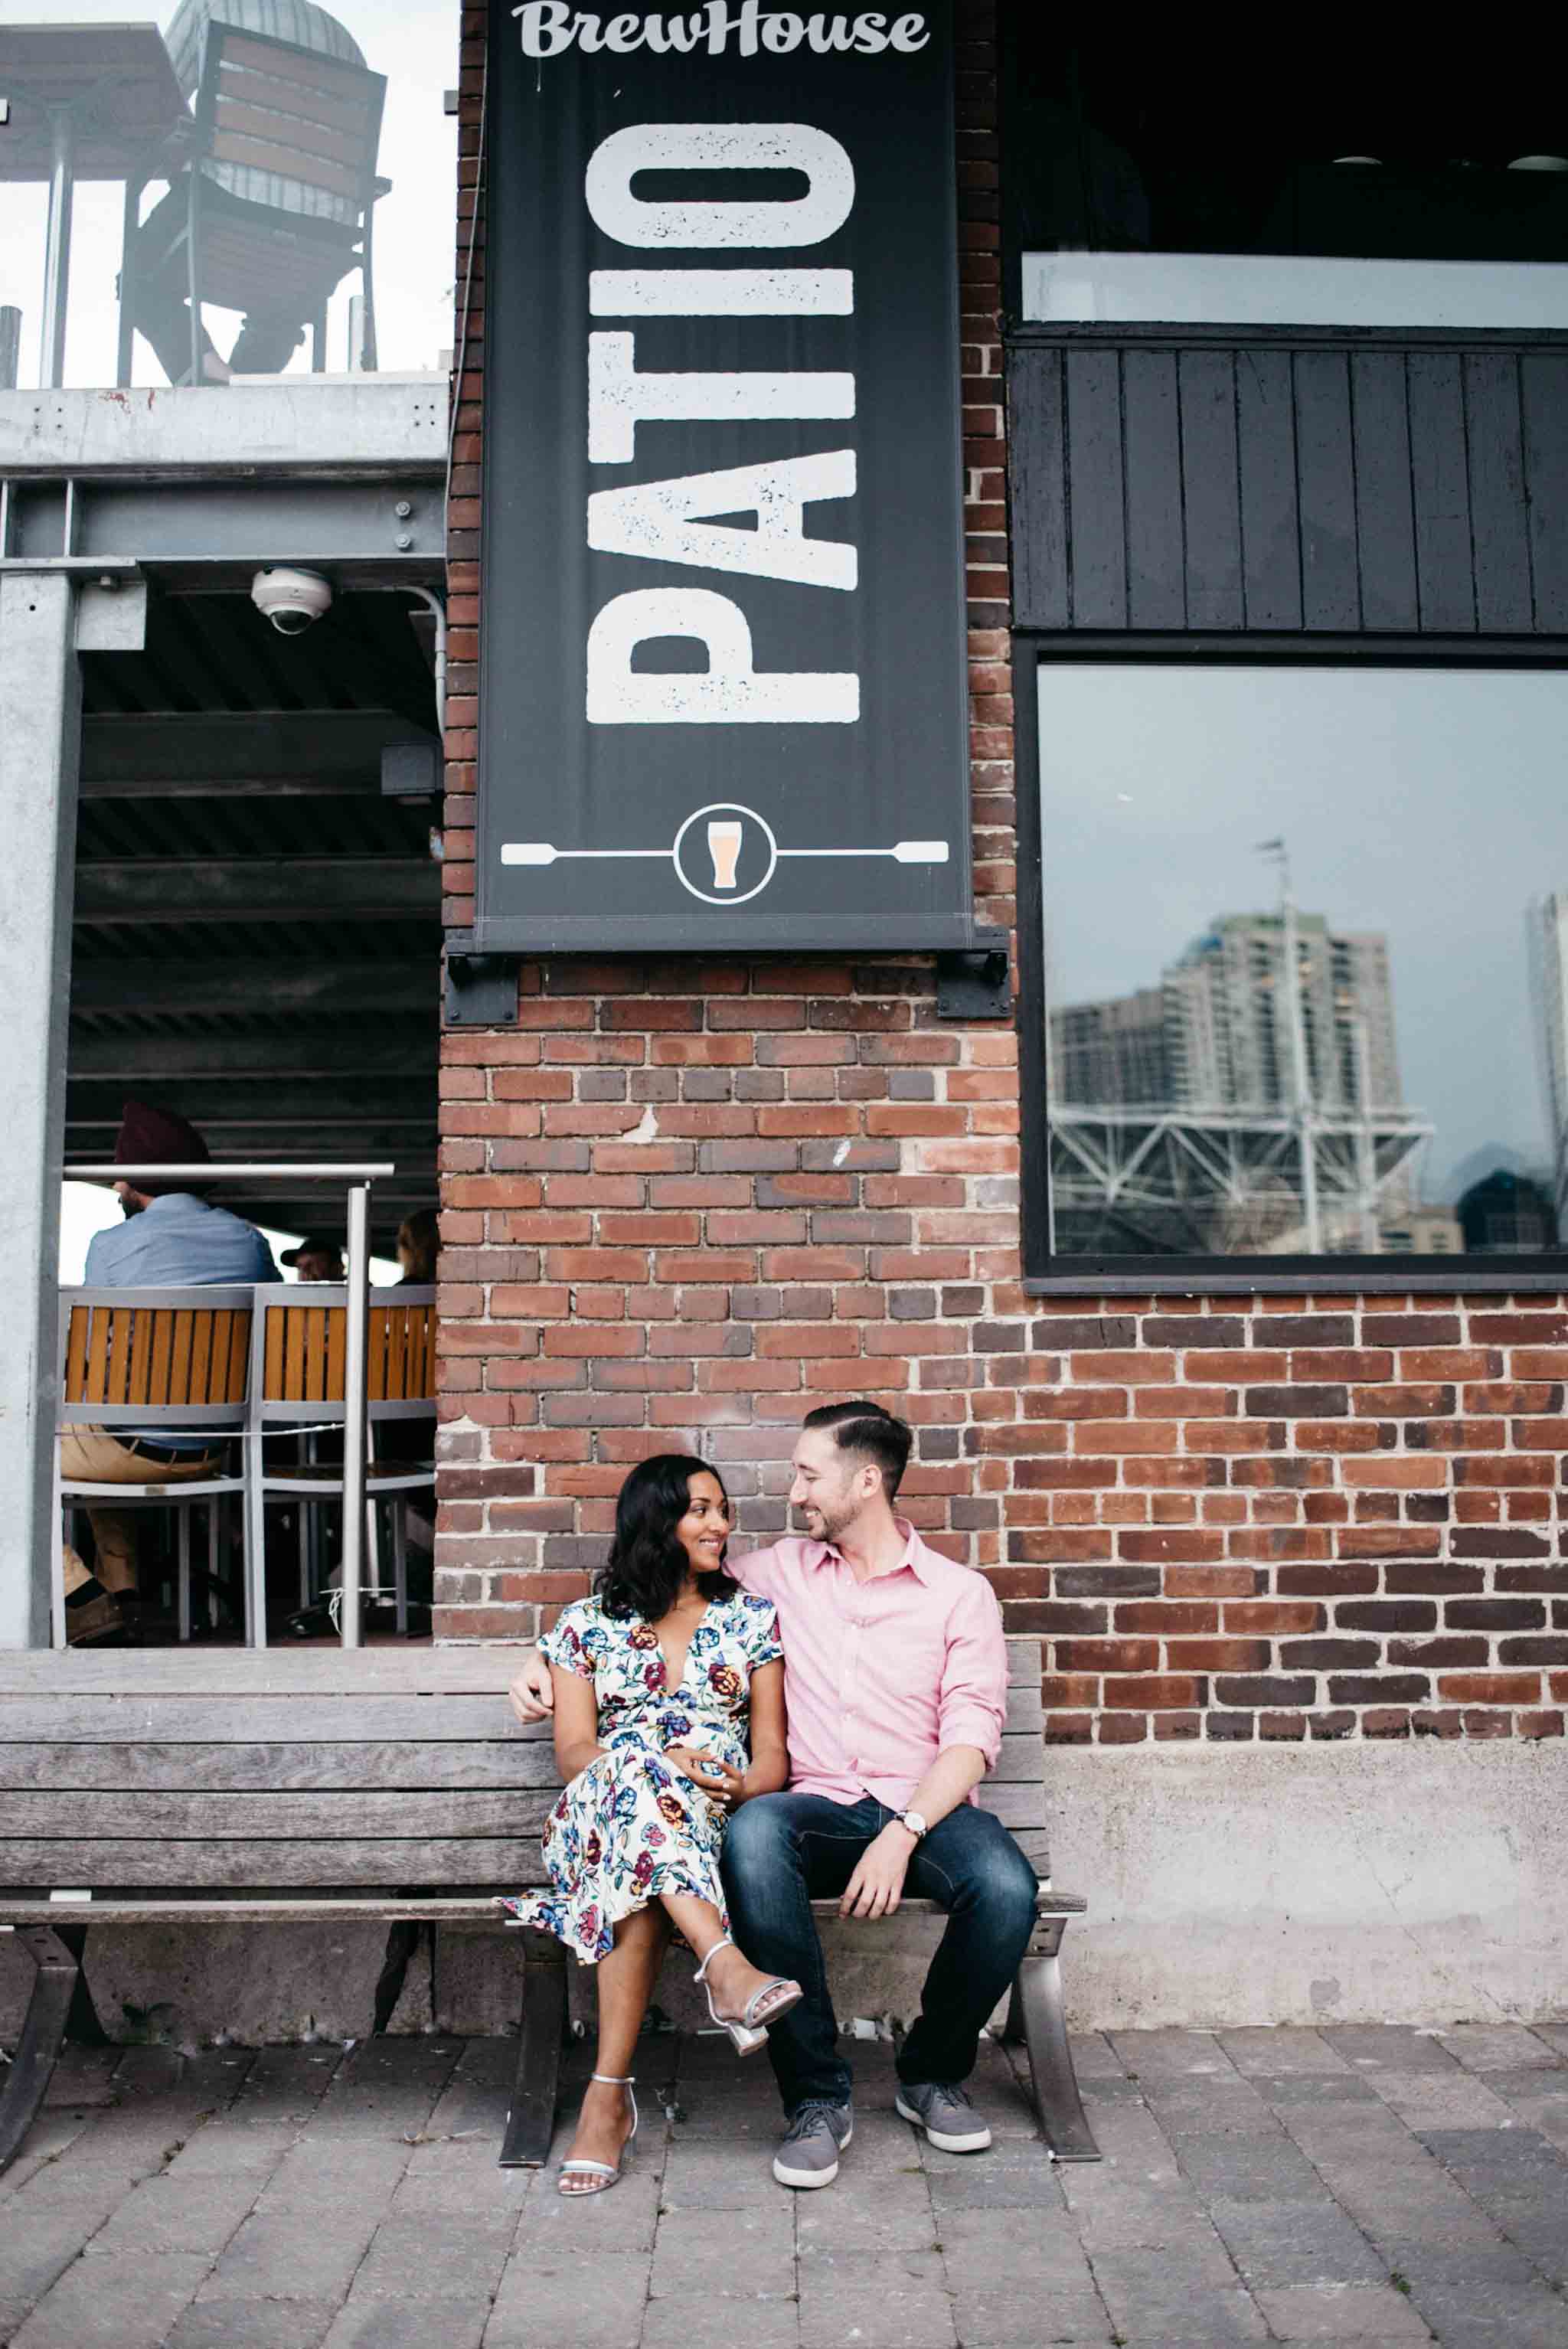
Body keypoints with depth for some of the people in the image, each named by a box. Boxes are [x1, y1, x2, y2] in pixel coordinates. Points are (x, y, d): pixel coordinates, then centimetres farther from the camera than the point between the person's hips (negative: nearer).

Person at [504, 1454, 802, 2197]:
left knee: (638, 1870, -38)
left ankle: (608, 2099, -40)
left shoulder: (753, 1618, 14)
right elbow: (573, 1752, 1)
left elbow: (772, 1753, 8)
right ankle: (727, 1968, -54)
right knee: (631, 1773, -40)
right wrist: (654, 1769, -20)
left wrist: (741, 1785, -16)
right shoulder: (588, 1625, 13)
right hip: (594, 1821, 0)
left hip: (718, 1821, 1)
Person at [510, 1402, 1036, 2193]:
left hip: (925, 1808, -1)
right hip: (816, 1807, 1)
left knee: (1006, 1886, -33)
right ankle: (816, 2097, -22)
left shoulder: (960, 1593, 6)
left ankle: (933, 2074, -1)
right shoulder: (777, 1574, 14)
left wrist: (902, 1833, -18)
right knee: (751, 1835, -34)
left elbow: (971, 1732, -3)